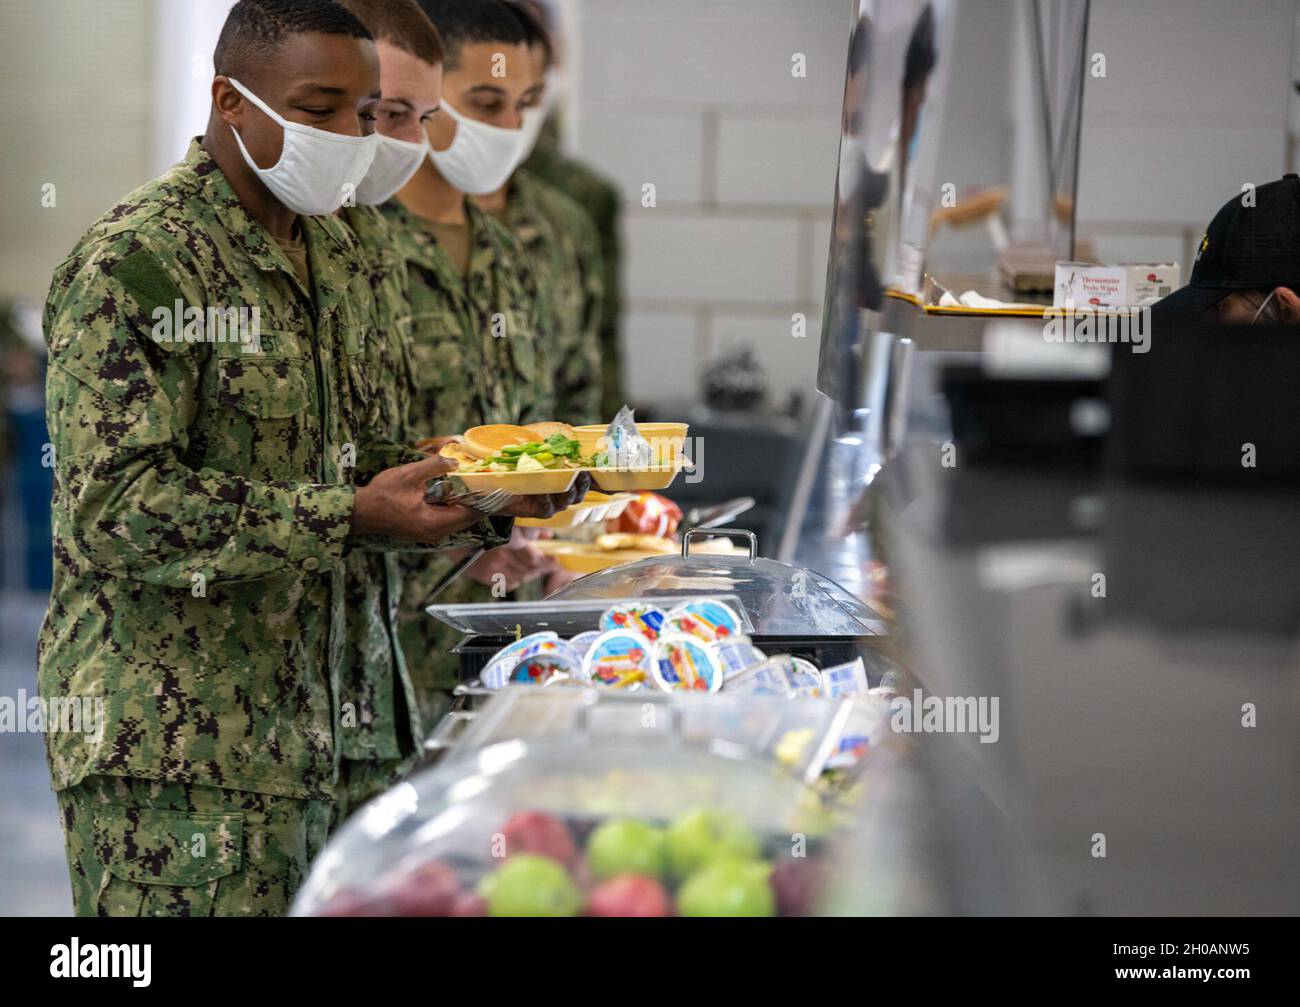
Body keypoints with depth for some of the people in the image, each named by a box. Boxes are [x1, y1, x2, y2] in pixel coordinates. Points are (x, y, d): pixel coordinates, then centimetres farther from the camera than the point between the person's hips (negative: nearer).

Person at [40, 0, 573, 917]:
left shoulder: (335, 256, 14)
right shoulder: (134, 264, -14)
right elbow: (114, 506, -21)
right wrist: (353, 517, -25)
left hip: (294, 724, 8)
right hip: (167, 740, -8)